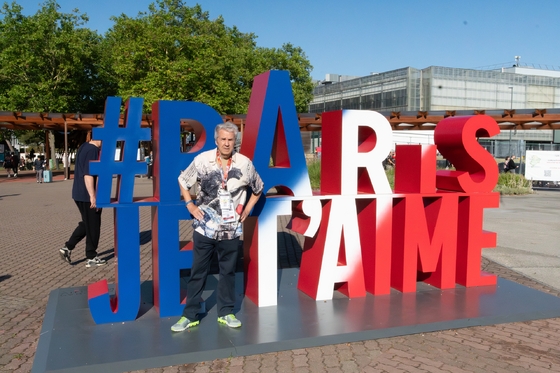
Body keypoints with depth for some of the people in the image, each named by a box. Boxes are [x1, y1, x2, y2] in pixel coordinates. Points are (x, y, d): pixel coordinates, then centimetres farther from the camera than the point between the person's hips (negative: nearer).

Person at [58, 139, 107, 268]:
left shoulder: (83, 147, 12)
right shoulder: (93, 150, -18)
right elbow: (88, 175, -25)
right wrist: (93, 196, -26)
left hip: (78, 194, 10)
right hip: (87, 196, -9)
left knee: (86, 224, 21)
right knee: (93, 226, 2)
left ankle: (67, 248, 17)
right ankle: (91, 258, 12)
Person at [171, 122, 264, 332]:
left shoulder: (245, 164, -4)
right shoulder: (202, 160, -7)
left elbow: (258, 189, 13)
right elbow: (183, 181, 7)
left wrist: (247, 209, 6)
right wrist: (190, 205, -2)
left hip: (230, 229, 1)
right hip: (204, 227, -1)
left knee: (228, 271, 11)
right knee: (198, 271, 6)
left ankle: (226, 313, 25)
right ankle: (190, 315, 17)